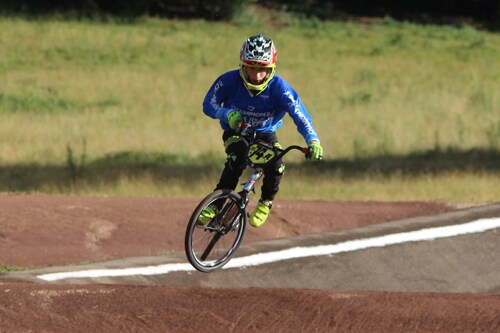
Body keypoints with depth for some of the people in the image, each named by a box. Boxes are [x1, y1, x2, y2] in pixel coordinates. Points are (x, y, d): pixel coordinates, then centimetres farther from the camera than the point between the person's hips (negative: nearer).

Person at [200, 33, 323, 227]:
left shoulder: (279, 88, -27)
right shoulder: (229, 81, -24)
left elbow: (300, 116, -31)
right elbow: (209, 105, -16)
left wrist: (313, 141, -48)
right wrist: (227, 113, -37)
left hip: (265, 134, 1)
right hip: (235, 132, -1)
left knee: (276, 167, -26)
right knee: (237, 159, -34)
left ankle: (266, 203, 5)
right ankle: (216, 203, -21)